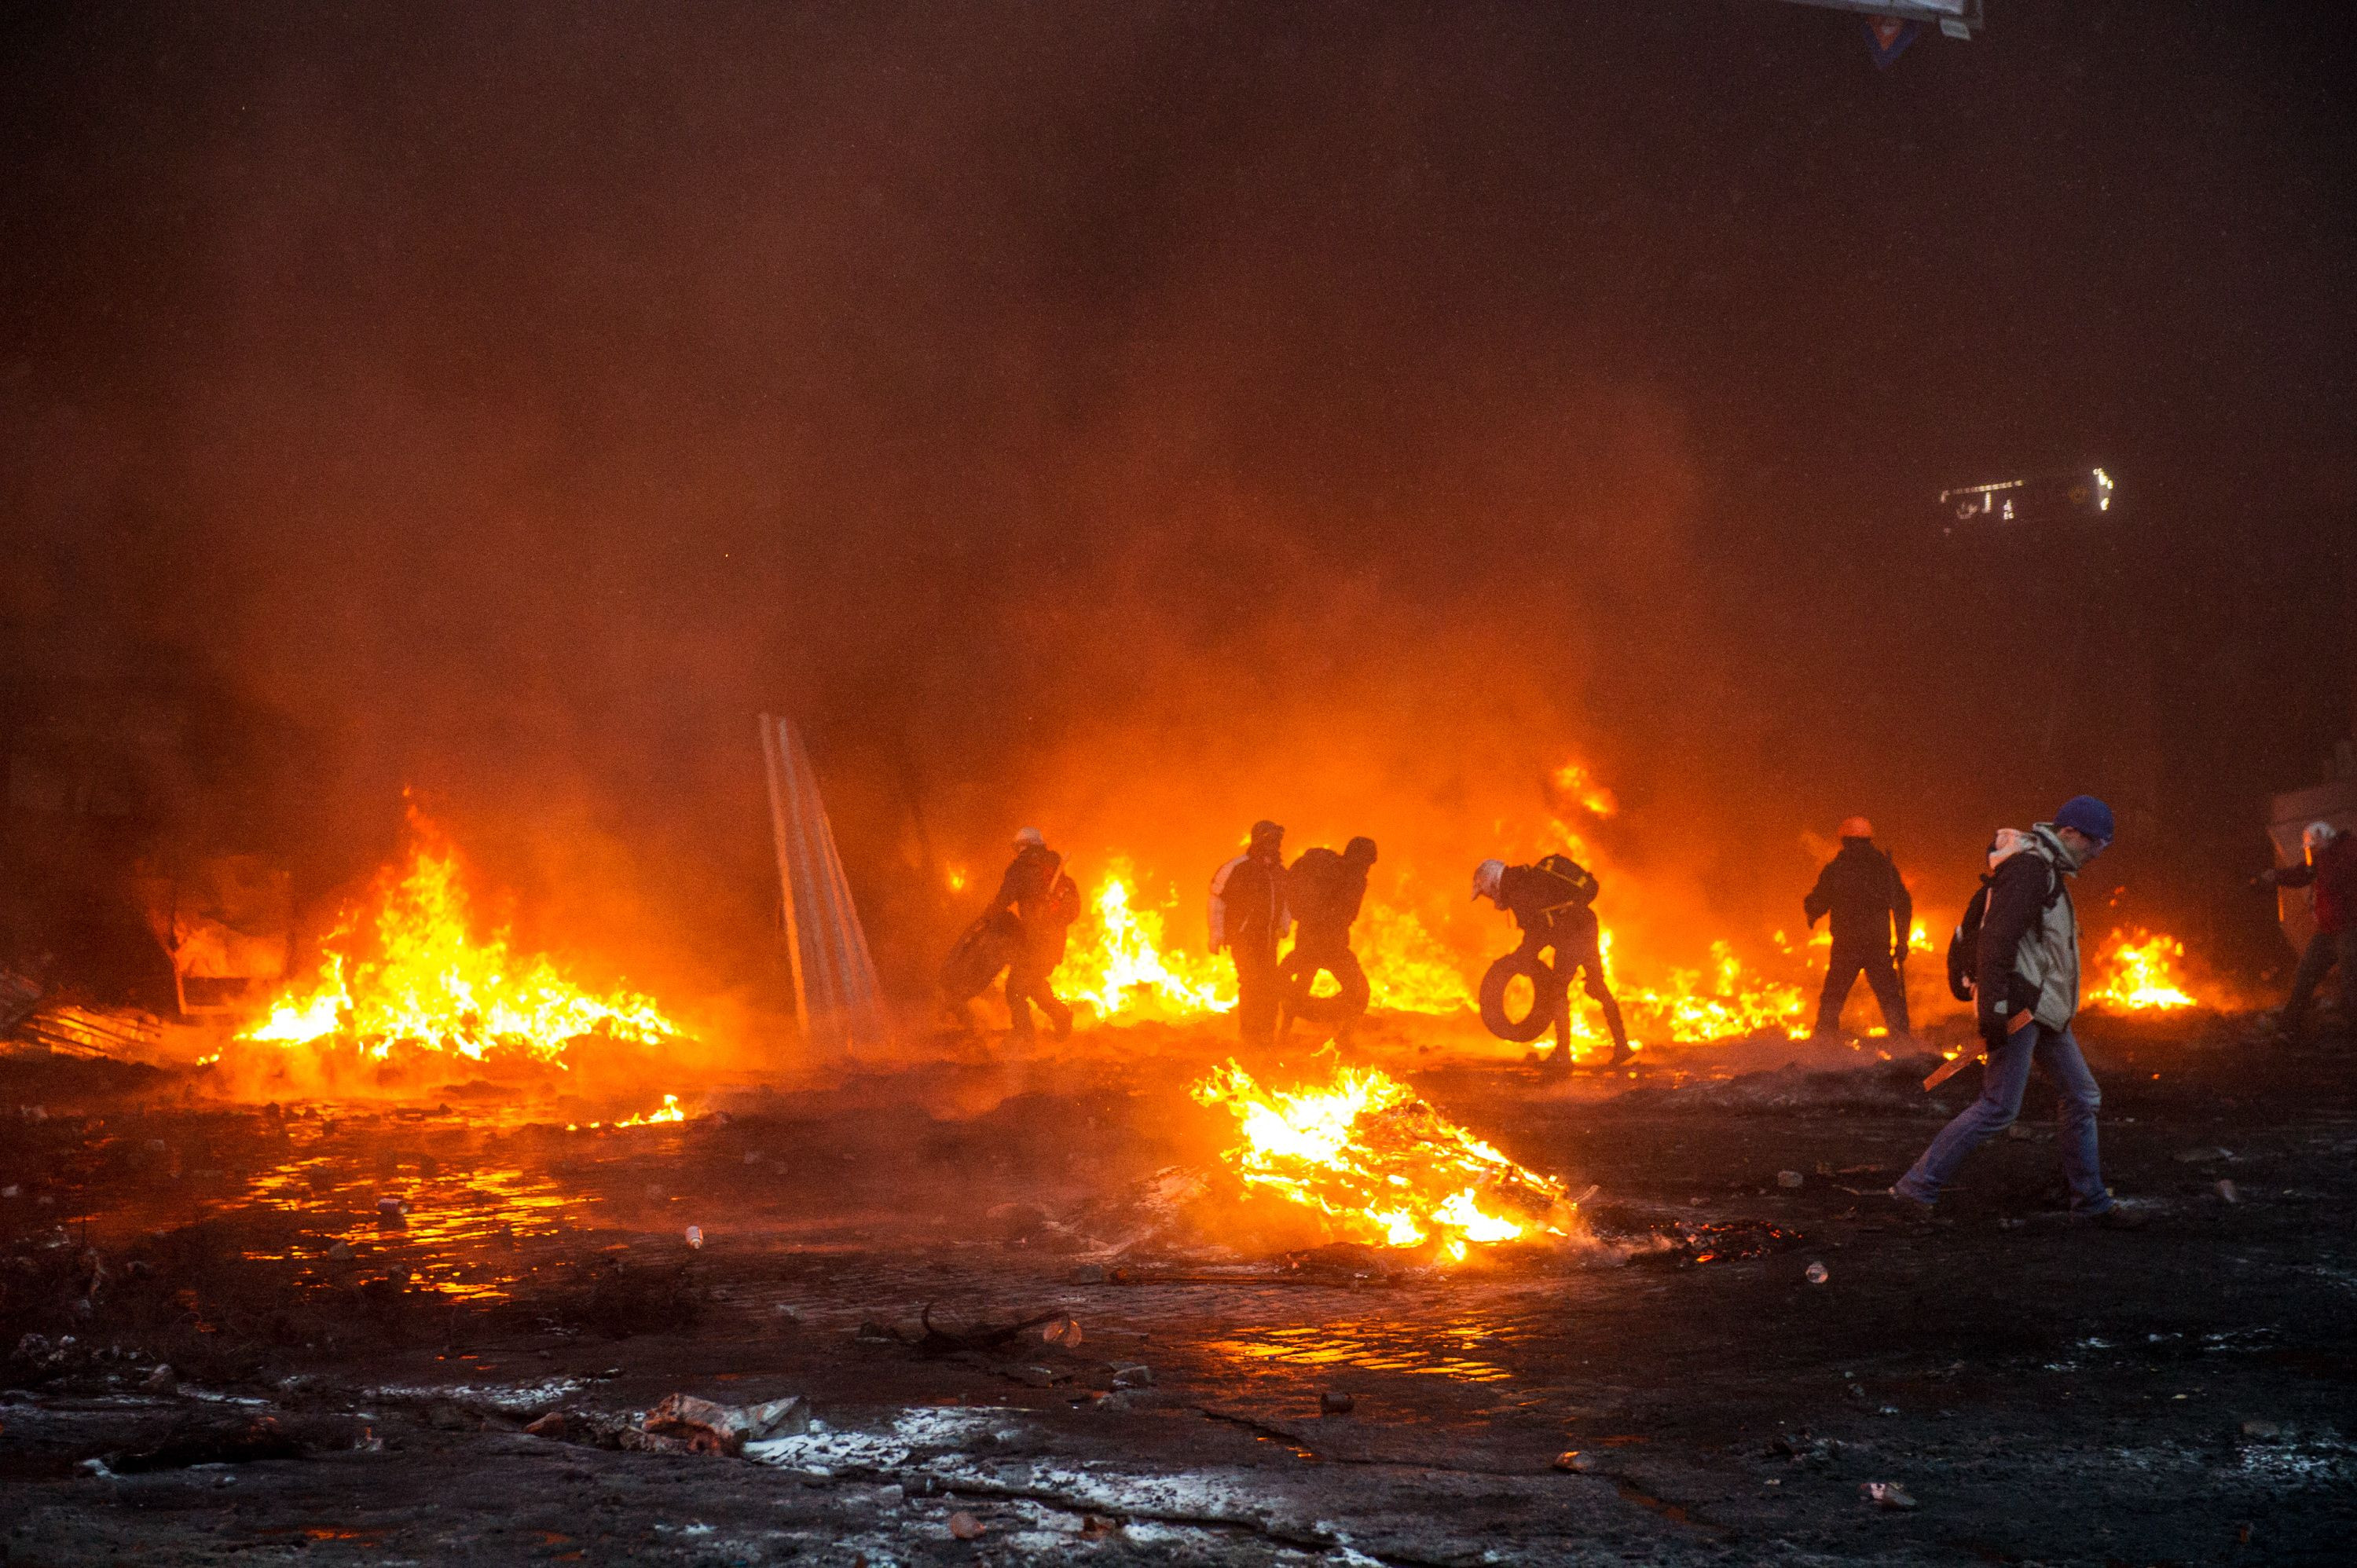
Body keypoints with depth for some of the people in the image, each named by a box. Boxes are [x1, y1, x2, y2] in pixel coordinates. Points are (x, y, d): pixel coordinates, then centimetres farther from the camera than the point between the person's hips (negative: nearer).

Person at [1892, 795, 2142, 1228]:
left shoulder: (2049, 869, 19)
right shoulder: (2028, 867, -15)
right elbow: (1999, 937, -23)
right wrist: (1995, 1007, -28)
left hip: (2043, 1009, 11)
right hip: (2017, 1007, -11)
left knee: (2082, 1096, 10)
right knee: (2000, 1107, -11)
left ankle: (2091, 1200, 18)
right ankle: (1917, 1187, -7)